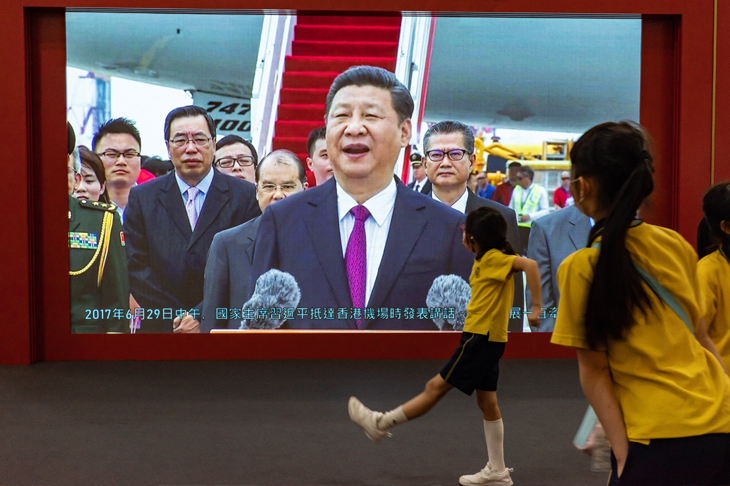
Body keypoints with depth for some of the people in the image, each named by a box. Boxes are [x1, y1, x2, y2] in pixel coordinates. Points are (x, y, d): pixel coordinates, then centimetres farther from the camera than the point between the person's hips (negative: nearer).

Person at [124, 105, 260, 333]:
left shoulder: (246, 196, 0)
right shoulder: (142, 197, 7)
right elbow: (136, 266, 0)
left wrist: (202, 317, -14)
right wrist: (177, 318, -8)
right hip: (161, 327, 1)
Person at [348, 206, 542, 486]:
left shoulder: (495, 258, -14)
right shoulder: (487, 259, 13)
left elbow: (529, 264, -29)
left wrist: (536, 307, -29)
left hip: (483, 337, -11)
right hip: (485, 337, 11)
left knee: (436, 387, -1)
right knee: (487, 402, 12)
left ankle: (381, 424, 7)